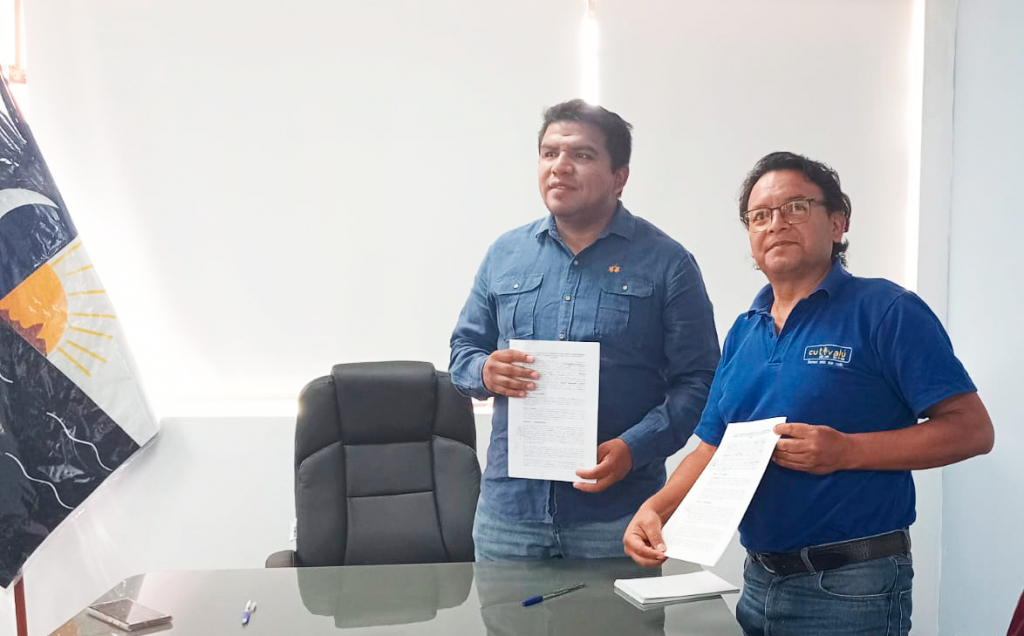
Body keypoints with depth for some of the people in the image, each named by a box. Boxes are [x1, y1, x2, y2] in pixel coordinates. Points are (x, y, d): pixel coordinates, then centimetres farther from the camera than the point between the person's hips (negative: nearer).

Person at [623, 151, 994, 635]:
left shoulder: (886, 312, -8)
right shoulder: (742, 333, 11)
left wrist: (846, 451, -22)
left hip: (851, 588, -6)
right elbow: (712, 450, 14)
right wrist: (656, 508, -4)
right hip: (759, 578, 6)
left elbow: (972, 429, -13)